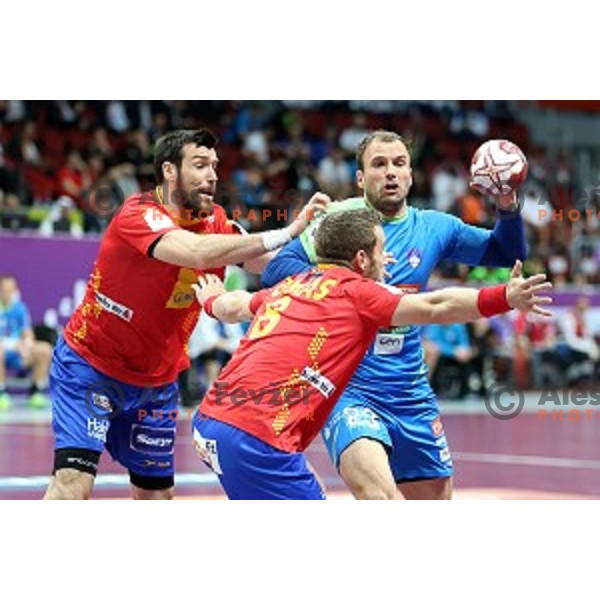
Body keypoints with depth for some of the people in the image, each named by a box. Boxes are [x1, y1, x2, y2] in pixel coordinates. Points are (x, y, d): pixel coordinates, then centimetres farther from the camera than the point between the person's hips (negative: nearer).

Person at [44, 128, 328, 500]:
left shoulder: (214, 222, -2)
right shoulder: (139, 214, -23)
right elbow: (197, 252, -40)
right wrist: (287, 233, -43)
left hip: (156, 382, 6)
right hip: (89, 366, -6)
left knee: (156, 493, 9)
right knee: (74, 480, -20)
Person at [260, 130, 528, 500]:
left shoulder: (434, 228, 8)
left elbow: (509, 254, 14)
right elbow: (275, 270, -11)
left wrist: (508, 205, -5)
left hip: (411, 395, 5)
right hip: (346, 387, -5)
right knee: (375, 487, -34)